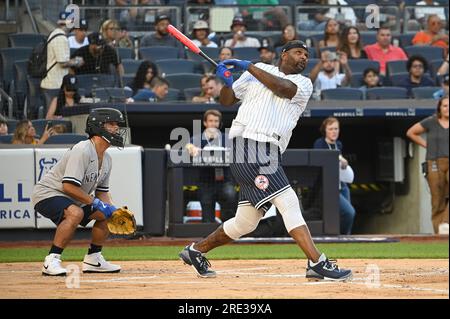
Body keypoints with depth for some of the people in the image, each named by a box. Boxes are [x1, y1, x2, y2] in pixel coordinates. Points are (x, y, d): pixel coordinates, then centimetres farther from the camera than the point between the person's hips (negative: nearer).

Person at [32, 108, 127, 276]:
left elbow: (102, 191, 15)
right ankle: (51, 261, -32)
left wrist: (112, 209, -6)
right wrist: (96, 203, -25)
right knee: (75, 213, -37)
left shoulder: (107, 158, 7)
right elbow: (69, 186, -30)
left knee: (107, 214, 10)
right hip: (47, 193, -10)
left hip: (73, 199, 10)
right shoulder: (82, 151, -24)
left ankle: (93, 259, 17)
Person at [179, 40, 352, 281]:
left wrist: (249, 67, -6)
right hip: (246, 144, -5)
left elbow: (284, 88, -7)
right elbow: (227, 101, 18)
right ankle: (317, 263, -25)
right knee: (288, 202, -19)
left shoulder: (304, 84, 15)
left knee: (246, 223, 9)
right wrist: (226, 82, -3)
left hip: (270, 156, 5)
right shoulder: (257, 72, 13)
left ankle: (196, 251, 28)